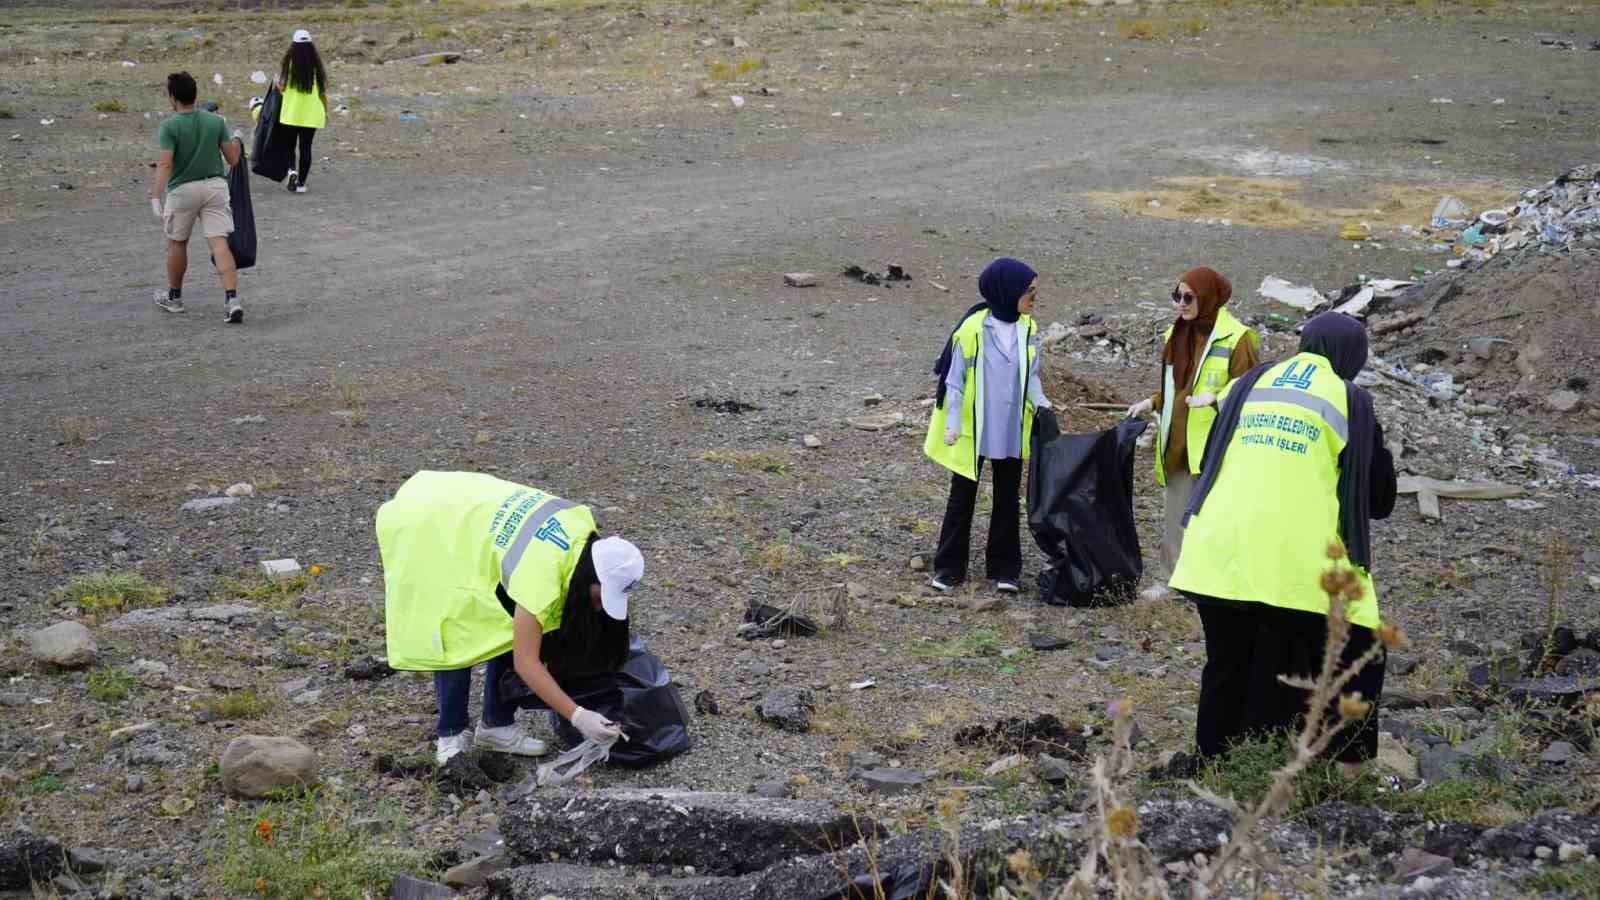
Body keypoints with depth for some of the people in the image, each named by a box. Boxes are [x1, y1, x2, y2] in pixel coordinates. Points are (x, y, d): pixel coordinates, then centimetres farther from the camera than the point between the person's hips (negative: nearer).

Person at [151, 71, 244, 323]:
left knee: (177, 243, 17)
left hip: (183, 189, -2)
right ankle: (232, 300, -18)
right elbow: (233, 159, 4)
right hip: (215, 186, 2)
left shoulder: (169, 126, -10)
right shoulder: (216, 121, 1)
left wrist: (156, 196, -23)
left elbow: (165, 164, -20)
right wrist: (236, 140, 24)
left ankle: (174, 297, 32)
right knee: (219, 243, -4)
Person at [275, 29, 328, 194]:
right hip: (312, 114, 1)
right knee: (305, 147, 7)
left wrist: (277, 80, 14)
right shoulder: (316, 65, -1)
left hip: (290, 113, -1)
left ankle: (292, 170, -9)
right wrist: (326, 112, 14)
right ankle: (301, 183, 6)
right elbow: (322, 91, 2)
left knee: (288, 144, 15)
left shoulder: (289, 63, -7)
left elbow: (281, 87, -9)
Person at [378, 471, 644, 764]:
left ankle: (496, 726, 9)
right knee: (454, 639, -12)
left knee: (511, 630, 0)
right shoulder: (541, 573, -36)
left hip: (472, 516, 8)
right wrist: (578, 717, -36)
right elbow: (525, 662, -33)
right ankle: (452, 736, 3)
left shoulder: (584, 527, -15)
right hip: (428, 531, -8)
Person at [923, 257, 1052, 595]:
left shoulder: (1028, 328, -2)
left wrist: (1041, 404, -7)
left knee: (1007, 497, 10)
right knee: (962, 496, 8)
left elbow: (1031, 376, 9)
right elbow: (954, 379, -11)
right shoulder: (972, 328, -18)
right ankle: (949, 566, 16)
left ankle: (1004, 568, 19)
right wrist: (952, 423, -13)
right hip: (973, 429, -4)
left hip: (1012, 431, 4)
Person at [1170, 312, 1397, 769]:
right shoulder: (1349, 399, 6)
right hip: (1301, 562, -4)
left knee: (1227, 667, 18)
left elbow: (1208, 461, 23)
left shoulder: (1249, 384, 16)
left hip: (1220, 555, 4)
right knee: (1353, 666, 7)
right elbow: (1380, 498, 11)